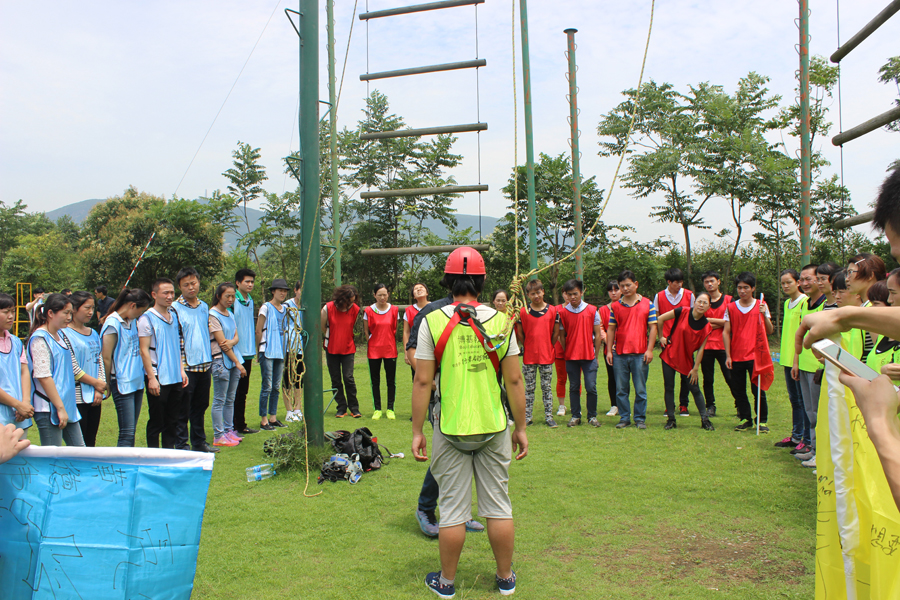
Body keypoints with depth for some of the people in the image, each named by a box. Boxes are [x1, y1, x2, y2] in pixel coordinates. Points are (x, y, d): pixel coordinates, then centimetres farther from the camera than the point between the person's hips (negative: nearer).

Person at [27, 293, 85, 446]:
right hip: (49, 409, -9)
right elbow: (43, 376, -19)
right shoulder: (39, 339, -13)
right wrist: (60, 408, -19)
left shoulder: (60, 336, 13)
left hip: (67, 407, 9)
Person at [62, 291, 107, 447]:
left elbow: (100, 361, 11)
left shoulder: (93, 334, 14)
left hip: (95, 396, 7)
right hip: (77, 397, -7)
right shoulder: (65, 334, -8)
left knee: (91, 442, 11)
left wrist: (99, 391, -1)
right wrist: (96, 383, -6)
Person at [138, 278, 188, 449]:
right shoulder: (147, 318, -8)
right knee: (156, 422, 3)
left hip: (175, 378, 6)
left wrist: (181, 369, 12)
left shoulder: (174, 315, 12)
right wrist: (151, 378, -15)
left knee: (172, 421, 13)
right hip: (158, 379, -6)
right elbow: (144, 350, -11)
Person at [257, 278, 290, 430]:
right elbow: (258, 330, -5)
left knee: (276, 387, 10)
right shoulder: (266, 307, -5)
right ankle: (263, 420, 1)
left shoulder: (284, 309, 14)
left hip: (280, 352, 6)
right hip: (267, 352, -6)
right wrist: (259, 351, -4)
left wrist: (284, 352, 15)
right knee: (267, 386, -5)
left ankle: (273, 418, 18)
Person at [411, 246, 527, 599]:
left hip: (450, 429, -1)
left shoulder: (432, 321, -8)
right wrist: (520, 428, 8)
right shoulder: (500, 321, -3)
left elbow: (423, 381, -8)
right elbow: (514, 380, -2)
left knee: (452, 509, 10)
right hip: (494, 428, 2)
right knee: (498, 506, 14)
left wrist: (417, 431, 0)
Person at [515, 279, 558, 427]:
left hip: (547, 355, 0)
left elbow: (555, 333, 5)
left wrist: (548, 348, 4)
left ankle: (549, 417, 14)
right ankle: (527, 417, 15)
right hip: (529, 356, 0)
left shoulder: (552, 310, 0)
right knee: (529, 388, 8)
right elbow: (520, 334, 3)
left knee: (546, 387, 7)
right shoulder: (523, 312, -2)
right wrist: (527, 347, 2)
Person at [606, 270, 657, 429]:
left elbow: (652, 327, 1)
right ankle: (624, 418, 16)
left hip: (640, 354, -2)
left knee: (640, 389, 4)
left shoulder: (647, 304, 2)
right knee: (621, 389, 6)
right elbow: (611, 329, 9)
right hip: (619, 354, 2)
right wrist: (609, 350, 4)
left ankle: (640, 418, 15)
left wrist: (650, 350, -6)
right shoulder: (615, 306, 7)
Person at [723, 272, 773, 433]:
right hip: (736, 357, 2)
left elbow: (770, 331, 2)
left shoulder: (761, 306, 3)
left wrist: (764, 315, -15)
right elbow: (726, 332, 5)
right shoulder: (731, 308, 6)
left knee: (758, 390, -2)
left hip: (755, 356, -2)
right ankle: (745, 419, 20)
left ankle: (762, 420, 12)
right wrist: (728, 355, 0)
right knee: (738, 391, 7)